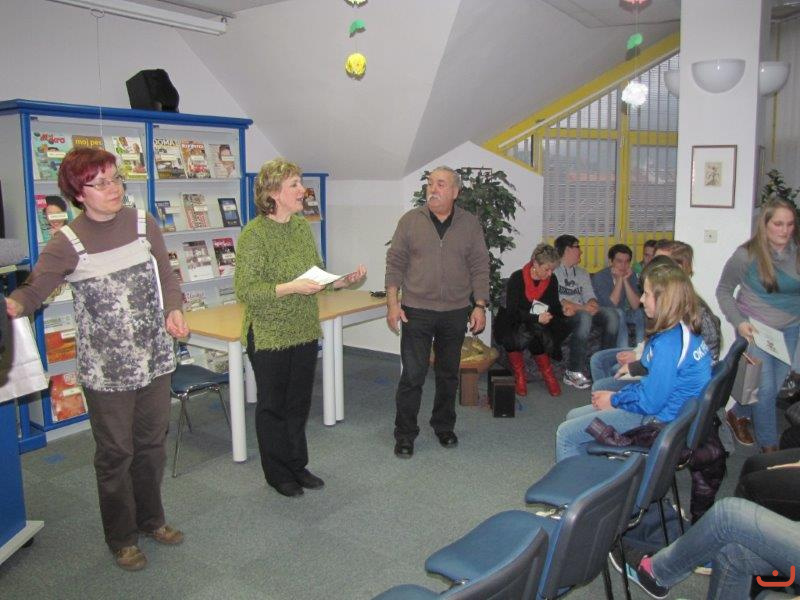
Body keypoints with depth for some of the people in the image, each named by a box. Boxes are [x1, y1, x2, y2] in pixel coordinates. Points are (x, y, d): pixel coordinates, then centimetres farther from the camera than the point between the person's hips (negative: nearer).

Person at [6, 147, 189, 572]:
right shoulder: (68, 243, -11)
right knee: (115, 453, 10)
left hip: (154, 359, 4)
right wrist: (13, 305, -34)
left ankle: (150, 519, 40)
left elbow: (166, 277, 7)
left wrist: (173, 310, -11)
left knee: (152, 444, 19)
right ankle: (121, 537, 30)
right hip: (106, 370, -4)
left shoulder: (143, 224, 0)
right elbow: (34, 289, -12)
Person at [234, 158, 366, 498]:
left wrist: (344, 280, -3)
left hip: (304, 332, 6)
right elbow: (245, 290, -20)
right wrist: (290, 288, -29)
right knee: (273, 405, 10)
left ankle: (297, 465, 34)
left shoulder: (303, 227, 5)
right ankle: (277, 473, 27)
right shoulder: (254, 234, -16)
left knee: (300, 402, 17)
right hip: (269, 336, -6)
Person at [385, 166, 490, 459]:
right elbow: (395, 264, 0)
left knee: (449, 374, 13)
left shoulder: (470, 224, 3)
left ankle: (444, 426, 30)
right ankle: (405, 434, 12)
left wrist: (480, 306, -2)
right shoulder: (410, 220, -1)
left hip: (456, 313, 2)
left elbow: (480, 267, 4)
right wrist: (393, 303, -7)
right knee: (412, 375, -2)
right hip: (417, 311, -2)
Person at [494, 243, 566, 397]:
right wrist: (536, 318, -32)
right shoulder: (517, 278, -13)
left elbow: (555, 308, 7)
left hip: (538, 326, 4)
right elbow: (513, 312, -20)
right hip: (511, 326, -3)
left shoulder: (552, 280, 1)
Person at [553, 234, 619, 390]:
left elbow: (590, 297, 11)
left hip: (581, 312, 7)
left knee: (611, 314, -17)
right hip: (561, 316, -6)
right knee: (584, 317, -36)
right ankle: (573, 372, -32)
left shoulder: (582, 273, 24)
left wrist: (591, 304, -15)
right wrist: (581, 308, -23)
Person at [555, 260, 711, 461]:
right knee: (573, 416, 17)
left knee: (566, 434, -8)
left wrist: (614, 399, -7)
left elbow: (650, 403, -24)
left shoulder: (668, 344, -28)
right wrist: (620, 394, 4)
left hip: (659, 420, -10)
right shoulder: (684, 330, 3)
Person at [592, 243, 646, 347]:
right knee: (618, 313, -33)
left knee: (641, 313, -23)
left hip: (624, 313, 4)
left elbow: (635, 306, -17)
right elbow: (611, 305, -25)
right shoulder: (599, 277, -18)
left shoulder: (631, 275, -6)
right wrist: (619, 280, -30)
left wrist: (625, 280, -25)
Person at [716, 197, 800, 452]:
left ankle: (738, 414, 39)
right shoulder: (747, 255, -13)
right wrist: (739, 322, -14)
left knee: (774, 386, 14)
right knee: (766, 388, -3)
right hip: (756, 329, -4)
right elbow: (723, 291, -3)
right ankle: (769, 446, 13)